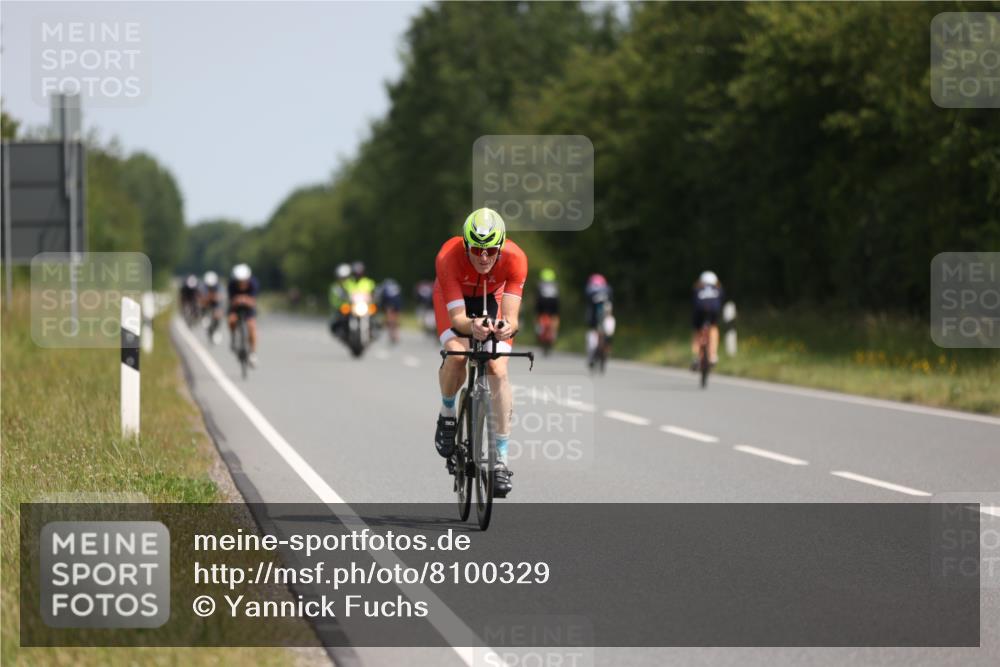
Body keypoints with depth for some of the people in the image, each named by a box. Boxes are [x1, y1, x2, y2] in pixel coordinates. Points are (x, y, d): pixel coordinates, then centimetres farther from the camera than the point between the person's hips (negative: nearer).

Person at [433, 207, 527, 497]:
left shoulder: (515, 259, -35)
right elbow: (457, 317, -39)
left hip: (492, 298, 1)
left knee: (498, 370, -16)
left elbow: (511, 317, -38)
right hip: (454, 298, -1)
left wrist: (507, 327, -62)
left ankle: (501, 458, -8)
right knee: (456, 355, -28)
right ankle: (447, 414, 2)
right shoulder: (448, 258, -38)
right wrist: (472, 326, -61)